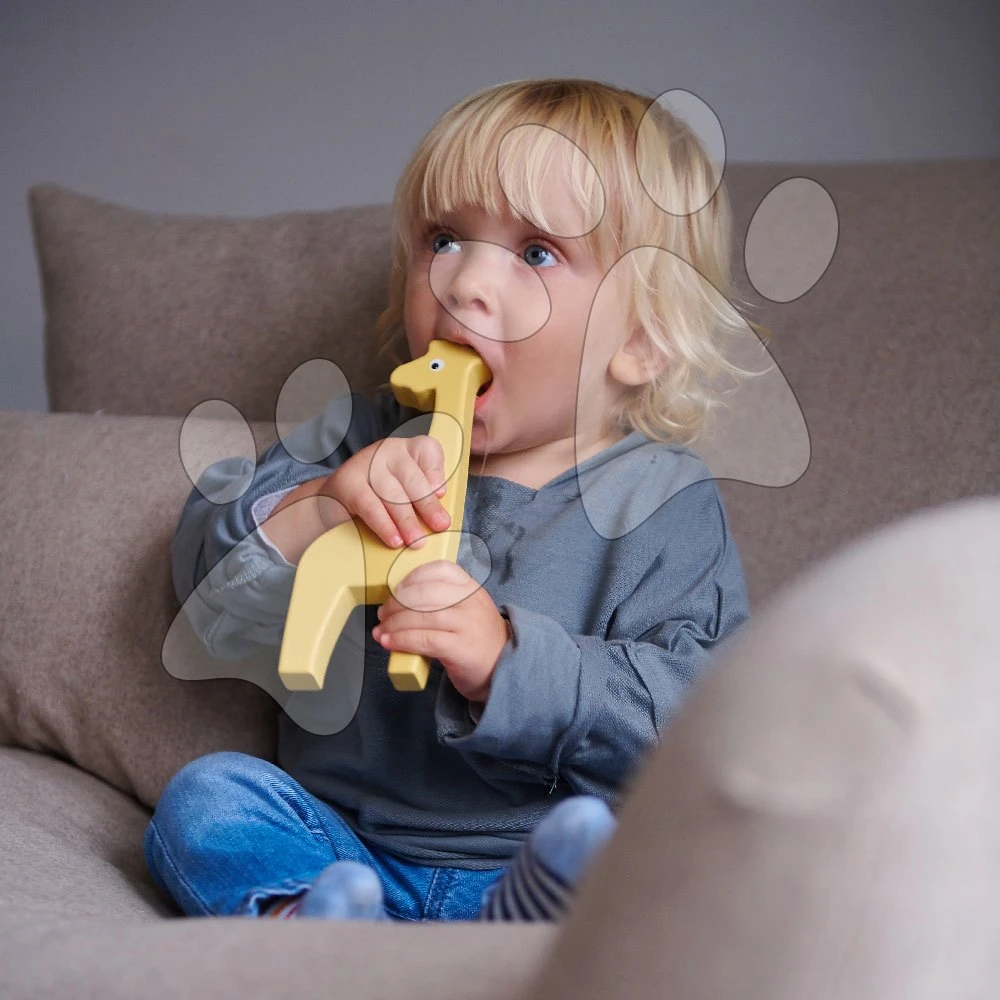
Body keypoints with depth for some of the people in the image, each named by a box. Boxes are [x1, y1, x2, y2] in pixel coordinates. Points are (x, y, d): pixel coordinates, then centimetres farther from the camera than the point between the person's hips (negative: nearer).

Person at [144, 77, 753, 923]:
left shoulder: (660, 503, 0)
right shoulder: (361, 439, 13)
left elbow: (696, 711, -12)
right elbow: (211, 583, 4)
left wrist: (508, 659, -26)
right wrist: (315, 511, -18)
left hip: (524, 864, -3)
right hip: (342, 844, 4)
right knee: (206, 796, -20)